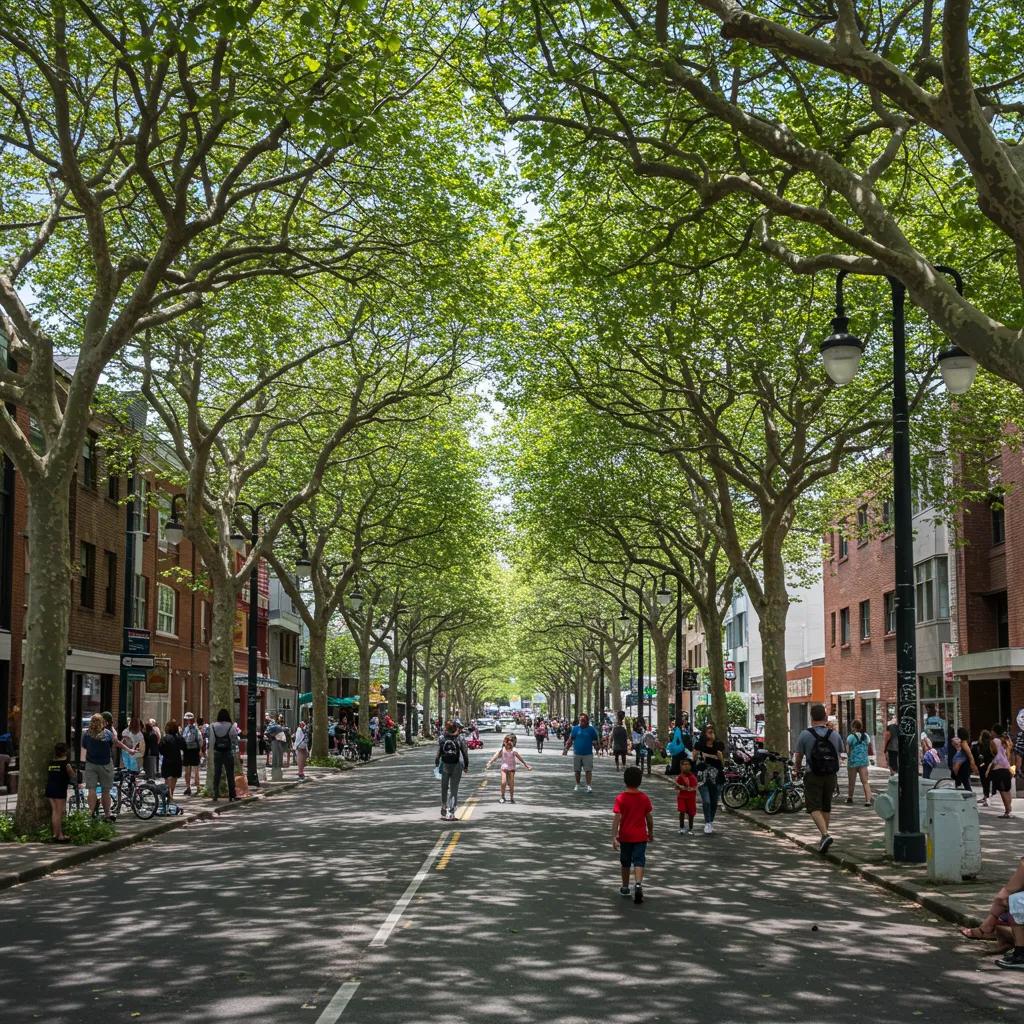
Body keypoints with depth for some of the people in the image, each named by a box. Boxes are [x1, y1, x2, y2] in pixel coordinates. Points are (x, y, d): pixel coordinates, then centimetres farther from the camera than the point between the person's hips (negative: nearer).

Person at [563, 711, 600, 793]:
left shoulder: (591, 729, 1)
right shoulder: (575, 728, 4)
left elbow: (596, 740, 7)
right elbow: (570, 739, 6)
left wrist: (595, 743, -14)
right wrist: (566, 748, -1)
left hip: (588, 754, -2)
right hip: (577, 753, 2)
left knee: (588, 770, -6)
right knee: (577, 770, 10)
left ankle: (589, 786, -5)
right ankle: (577, 786, 22)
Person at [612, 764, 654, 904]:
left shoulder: (620, 798, -10)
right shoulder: (645, 798, -4)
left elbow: (616, 818, -17)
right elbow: (649, 818, 3)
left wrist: (614, 837, -18)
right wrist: (651, 833, 17)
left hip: (625, 836, 0)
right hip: (640, 836, 0)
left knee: (625, 863, 16)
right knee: (639, 862, -3)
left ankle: (625, 887, 30)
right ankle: (639, 885, -26)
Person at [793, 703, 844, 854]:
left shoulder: (805, 735, -8)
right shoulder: (835, 735, 2)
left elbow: (798, 757, 1)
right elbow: (840, 752, 16)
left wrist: (797, 769, 21)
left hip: (813, 776, -4)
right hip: (831, 775, 4)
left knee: (814, 808, -4)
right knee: (826, 807, 16)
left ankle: (825, 835, -23)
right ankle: (823, 838, 23)